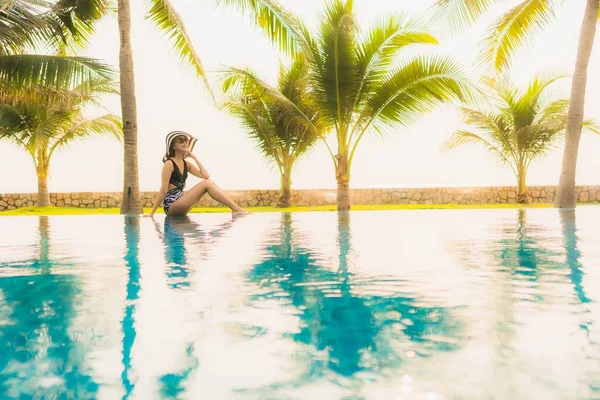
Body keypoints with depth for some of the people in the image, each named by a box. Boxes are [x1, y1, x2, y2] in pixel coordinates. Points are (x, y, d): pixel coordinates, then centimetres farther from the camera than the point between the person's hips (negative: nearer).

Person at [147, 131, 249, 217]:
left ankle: (236, 209, -14)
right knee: (206, 183, -19)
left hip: (179, 203, 8)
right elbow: (163, 190, -11)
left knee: (208, 181, -5)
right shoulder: (169, 164, -9)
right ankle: (236, 209, -21)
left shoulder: (186, 163, 13)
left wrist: (194, 157, 3)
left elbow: (206, 175, -1)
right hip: (171, 207, -8)